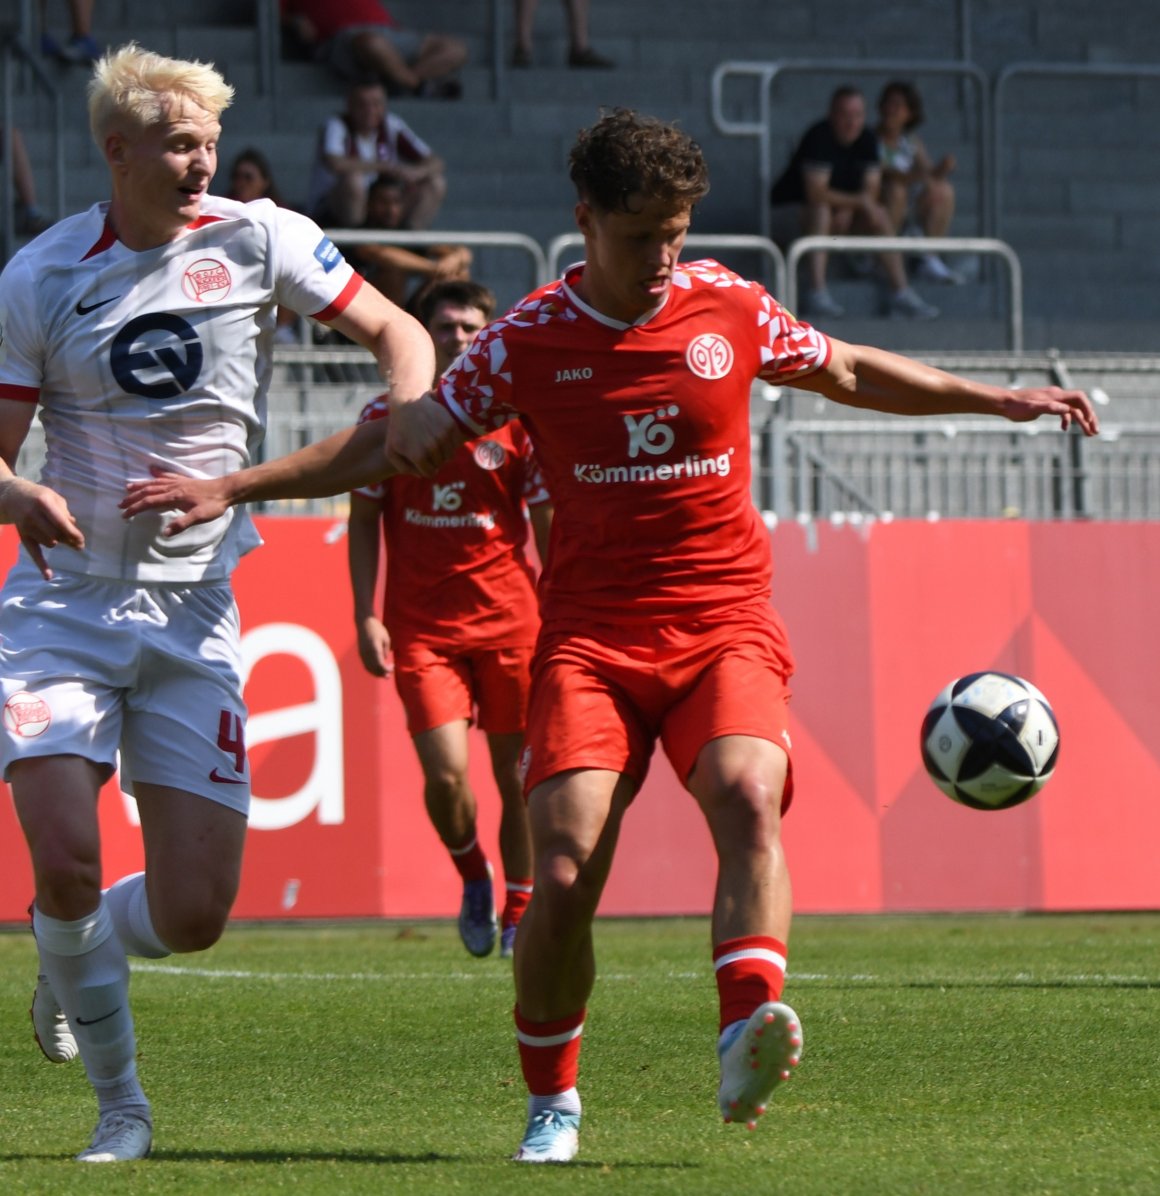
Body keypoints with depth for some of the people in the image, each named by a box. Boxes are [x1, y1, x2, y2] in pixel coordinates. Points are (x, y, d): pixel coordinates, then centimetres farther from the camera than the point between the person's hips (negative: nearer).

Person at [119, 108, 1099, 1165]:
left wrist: (998, 401, 23)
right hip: (591, 634, 0)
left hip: (725, 628, 0)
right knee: (563, 875, -14)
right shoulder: (533, 338, 1)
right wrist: (231, 487, 2)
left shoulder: (731, 307, 4)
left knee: (747, 798, -30)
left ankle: (748, 1038, -45)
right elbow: (400, 441, 8)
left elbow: (850, 373, 23)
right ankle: (552, 1104, 5)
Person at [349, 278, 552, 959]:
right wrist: (366, 616, 2)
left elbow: (546, 523, 6)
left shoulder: (516, 419, 0)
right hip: (420, 623, 0)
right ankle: (473, 877, 17)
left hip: (509, 616, 0)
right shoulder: (386, 417, 2)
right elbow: (364, 518, 9)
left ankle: (519, 912, 22)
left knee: (517, 776, 4)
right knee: (446, 773, -13)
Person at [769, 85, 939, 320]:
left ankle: (900, 292, -13)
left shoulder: (866, 140, -2)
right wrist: (859, 201, -32)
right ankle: (817, 293, -42)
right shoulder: (819, 137, -25)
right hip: (787, 211, -7)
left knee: (880, 215, -11)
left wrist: (847, 211, -23)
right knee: (821, 210, -37)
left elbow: (872, 190, -4)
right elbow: (816, 193, -32)